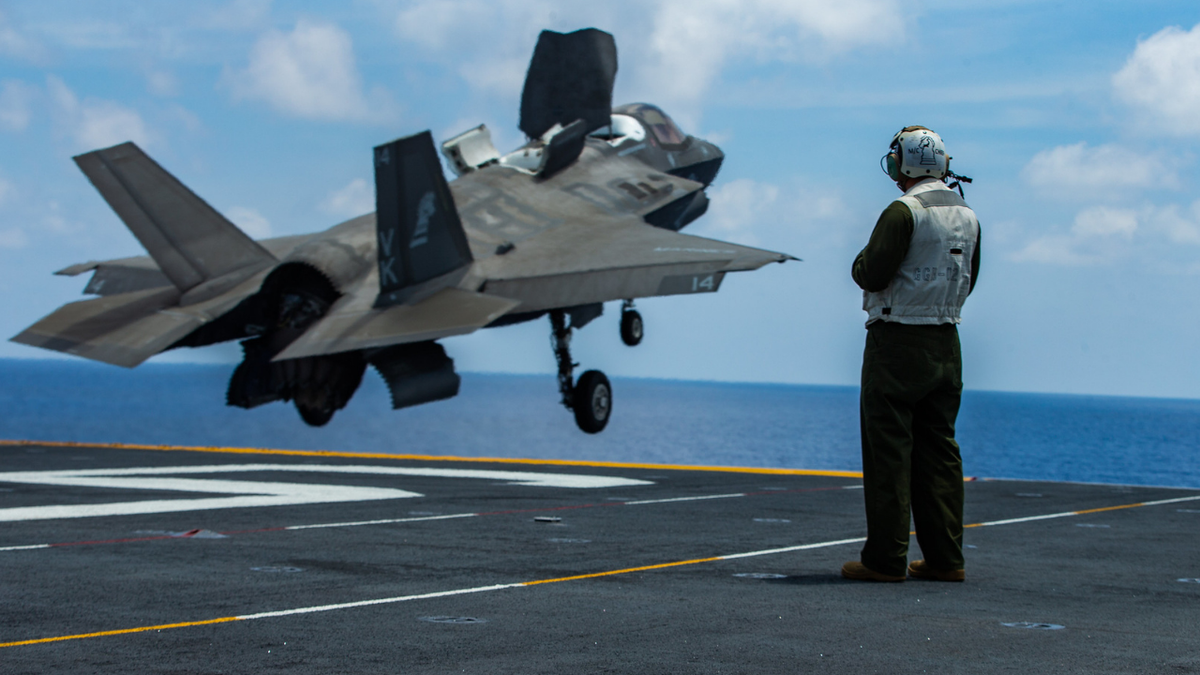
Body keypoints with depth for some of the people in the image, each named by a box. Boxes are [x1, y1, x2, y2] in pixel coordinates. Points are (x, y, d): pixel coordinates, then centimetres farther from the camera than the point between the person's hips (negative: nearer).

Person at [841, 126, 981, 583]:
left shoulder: (904, 212, -14)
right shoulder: (967, 216, 10)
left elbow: (871, 274, -17)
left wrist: (862, 261, 4)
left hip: (897, 342, -7)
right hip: (946, 344, 7)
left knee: (888, 450, -4)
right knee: (939, 450, 10)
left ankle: (885, 558, -4)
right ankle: (944, 557, 10)